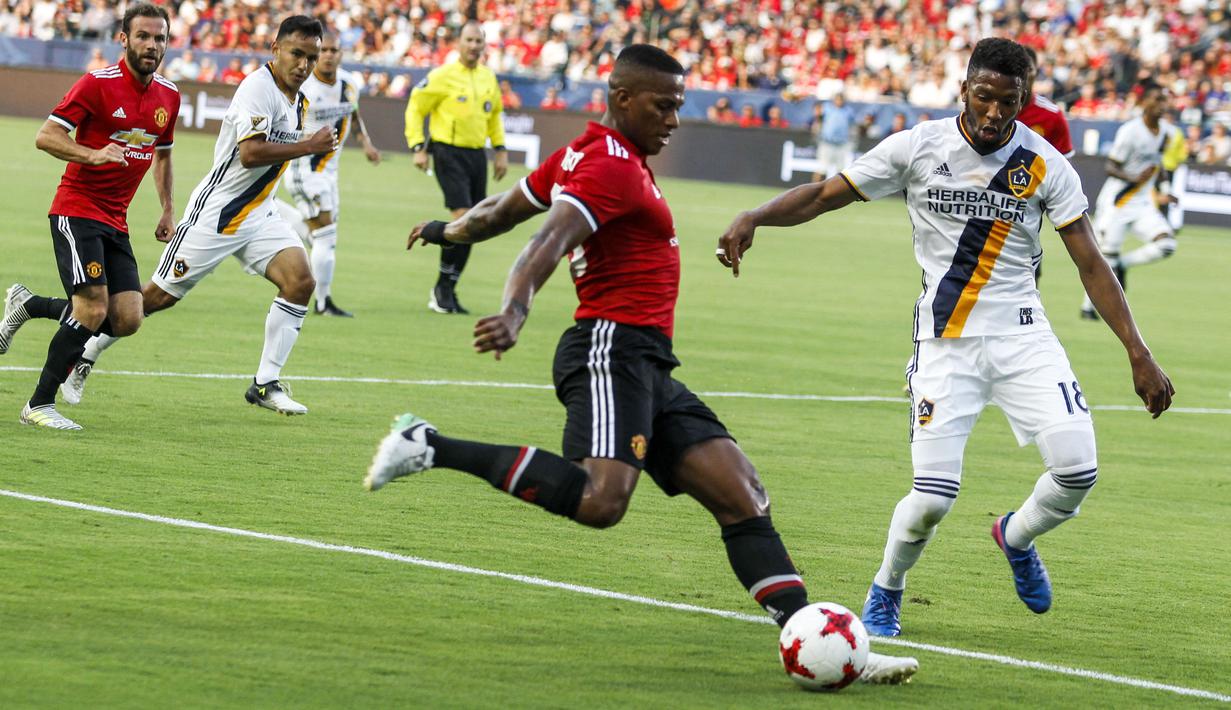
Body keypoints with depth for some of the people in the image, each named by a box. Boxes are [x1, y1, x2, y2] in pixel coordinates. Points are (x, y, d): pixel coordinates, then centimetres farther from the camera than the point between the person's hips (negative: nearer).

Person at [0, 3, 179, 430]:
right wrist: (93, 155, -28)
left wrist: (168, 211, 17)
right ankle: (39, 404, -5)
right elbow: (46, 136, -13)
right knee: (93, 310, -19)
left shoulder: (168, 95, 9)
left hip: (115, 222, 7)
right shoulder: (98, 84, -11)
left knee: (127, 320, -4)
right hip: (76, 210, -7)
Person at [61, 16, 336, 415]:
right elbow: (250, 153, -31)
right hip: (215, 213, -8)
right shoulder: (259, 87, -19)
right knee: (161, 296, -2)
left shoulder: (299, 102, 10)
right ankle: (85, 355, 17)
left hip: (258, 216, 8)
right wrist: (308, 146, -25)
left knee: (301, 281, -12)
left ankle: (266, 385, -6)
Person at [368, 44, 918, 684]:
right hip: (613, 349, -11)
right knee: (601, 500, -31)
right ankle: (430, 448, -18)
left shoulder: (581, 156, 20)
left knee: (743, 497, 3)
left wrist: (449, 231, 52)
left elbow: (502, 210, 33)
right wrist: (514, 314, -43)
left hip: (647, 368, 11)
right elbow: (551, 241, -26)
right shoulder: (612, 167, -10)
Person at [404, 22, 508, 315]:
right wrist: (418, 147, -8)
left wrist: (500, 150, 19)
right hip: (449, 152, -6)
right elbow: (415, 109, 0)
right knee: (462, 217, -18)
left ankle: (448, 291, 14)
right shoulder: (443, 76, -5)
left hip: (477, 155, 6)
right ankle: (442, 287, -6)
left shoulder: (488, 78, 12)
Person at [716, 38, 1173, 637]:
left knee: (1077, 468, -15)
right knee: (933, 497, -13)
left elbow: (1091, 263, 0)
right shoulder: (919, 148, -5)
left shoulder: (1044, 165, -3)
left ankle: (1016, 537, 20)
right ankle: (885, 593, 18)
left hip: (1023, 336, 2)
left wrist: (1139, 356, -4)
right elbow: (824, 195, 1)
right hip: (946, 341, -2)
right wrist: (755, 217, -17)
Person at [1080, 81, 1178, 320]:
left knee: (1166, 245, -14)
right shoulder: (1130, 131, -18)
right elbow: (1111, 167, -14)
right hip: (1116, 202, -6)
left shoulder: (1165, 130, 3)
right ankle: (1088, 307, 16)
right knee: (1107, 255, -2)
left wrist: (1164, 189, 7)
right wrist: (1135, 179, -30)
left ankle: (1121, 264, 8)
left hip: (1143, 202, 6)